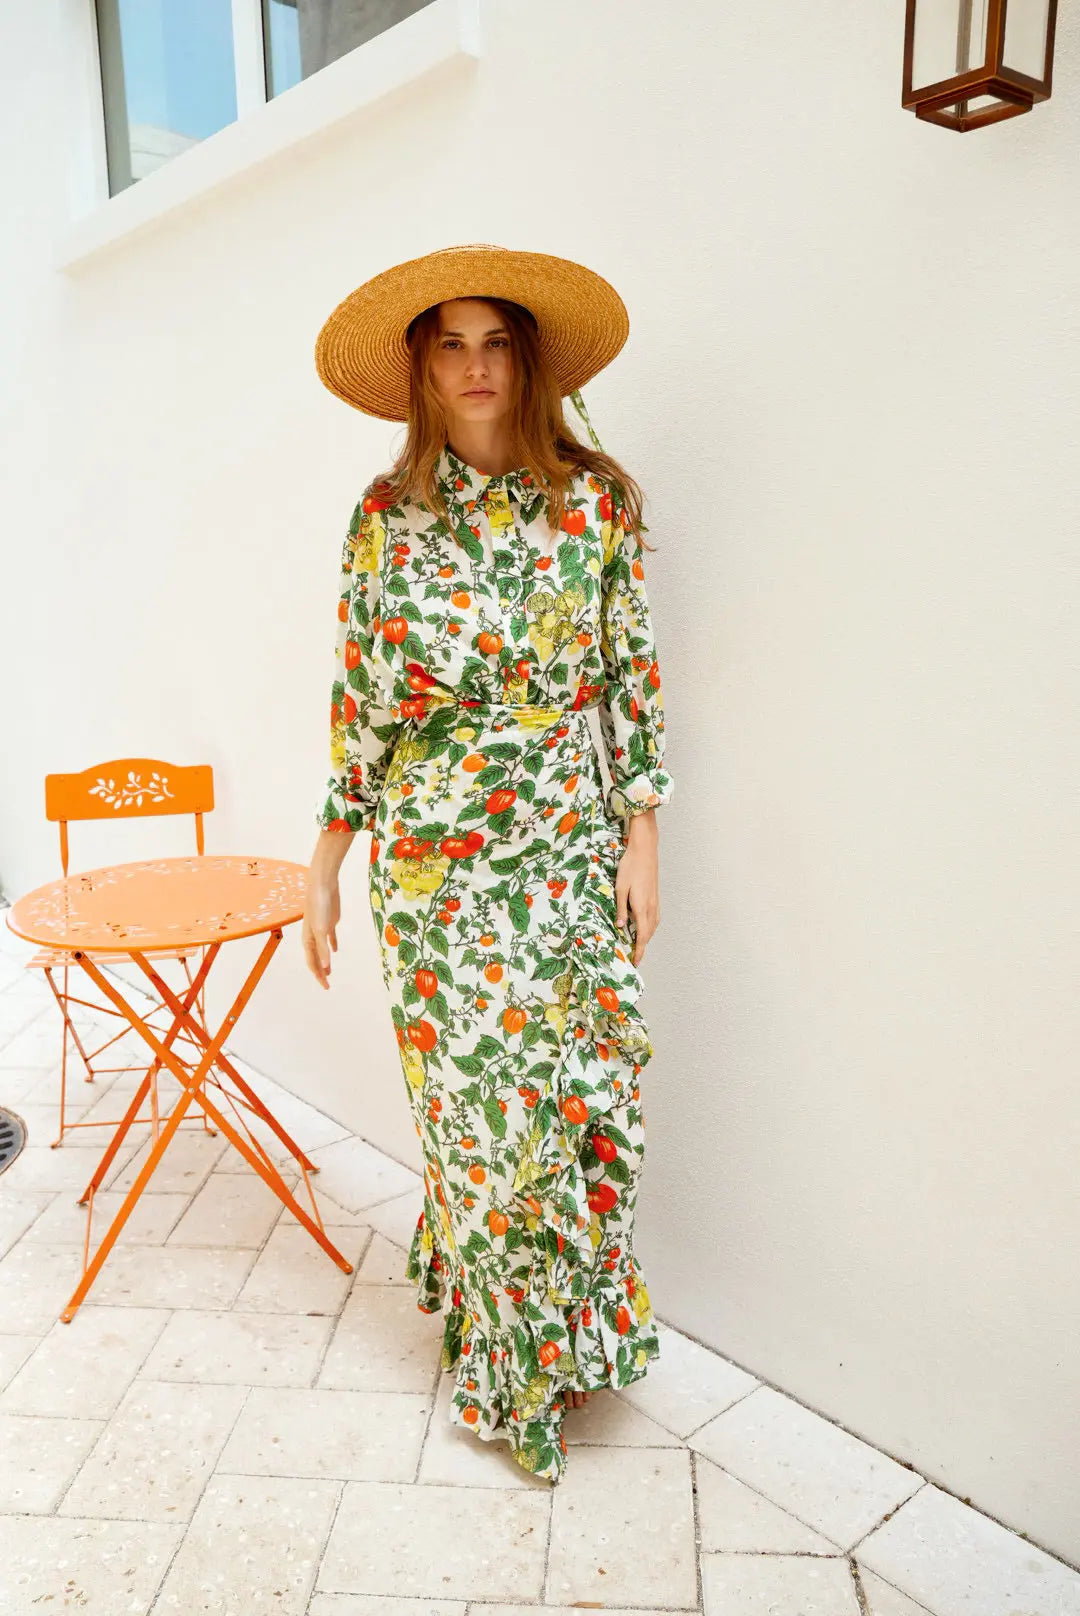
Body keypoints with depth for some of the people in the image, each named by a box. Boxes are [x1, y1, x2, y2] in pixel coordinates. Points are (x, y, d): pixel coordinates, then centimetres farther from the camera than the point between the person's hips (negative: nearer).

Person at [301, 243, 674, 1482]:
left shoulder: (597, 502, 2)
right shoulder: (388, 517, 2)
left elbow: (633, 675, 3)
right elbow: (357, 694, 3)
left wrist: (641, 836, 0)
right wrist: (325, 861, 3)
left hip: (572, 846, 1)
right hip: (433, 857, 0)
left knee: (585, 1091, 5)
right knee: (474, 1095, 6)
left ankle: (573, 1330, 33)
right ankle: (506, 1362, 30)